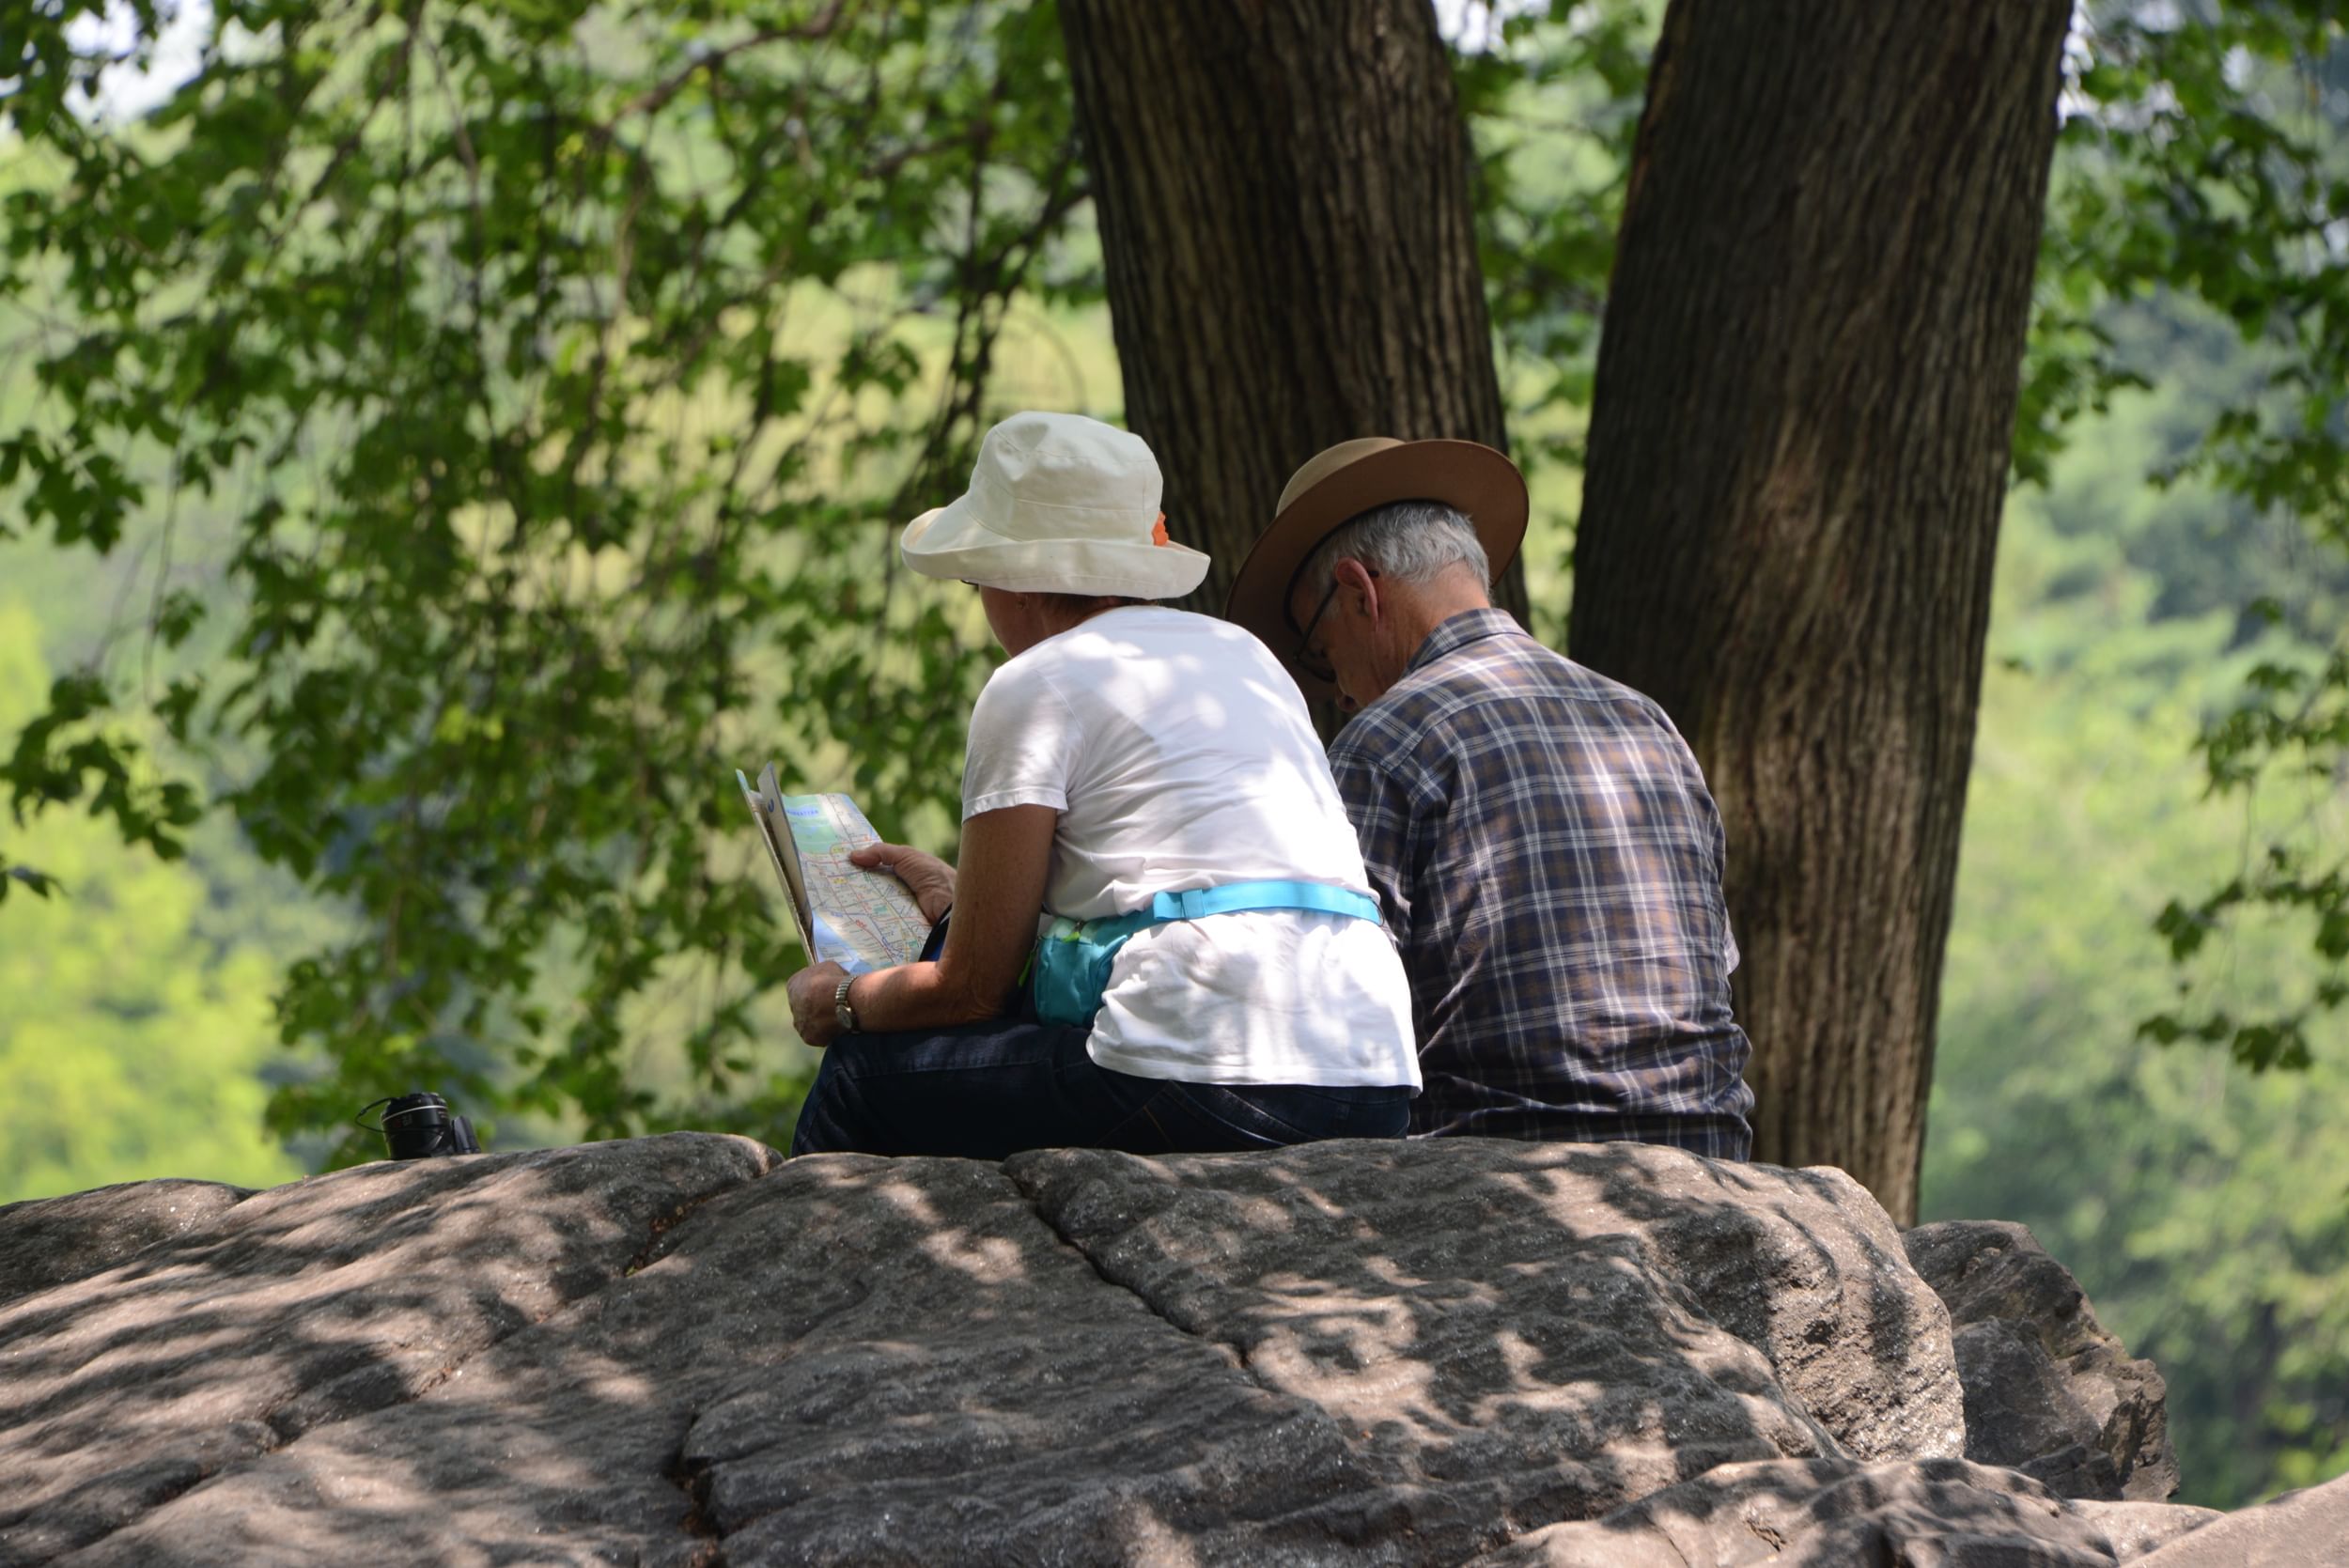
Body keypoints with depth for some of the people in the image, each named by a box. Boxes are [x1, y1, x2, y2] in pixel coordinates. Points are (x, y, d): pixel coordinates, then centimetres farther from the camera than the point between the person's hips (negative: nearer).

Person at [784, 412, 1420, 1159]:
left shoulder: (1036, 685, 0)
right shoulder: (1242, 656, 22)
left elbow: (973, 988, 1)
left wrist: (838, 1002, 21)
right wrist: (964, 896, 45)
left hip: (1213, 1094, -9)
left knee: (868, 1069, 6)